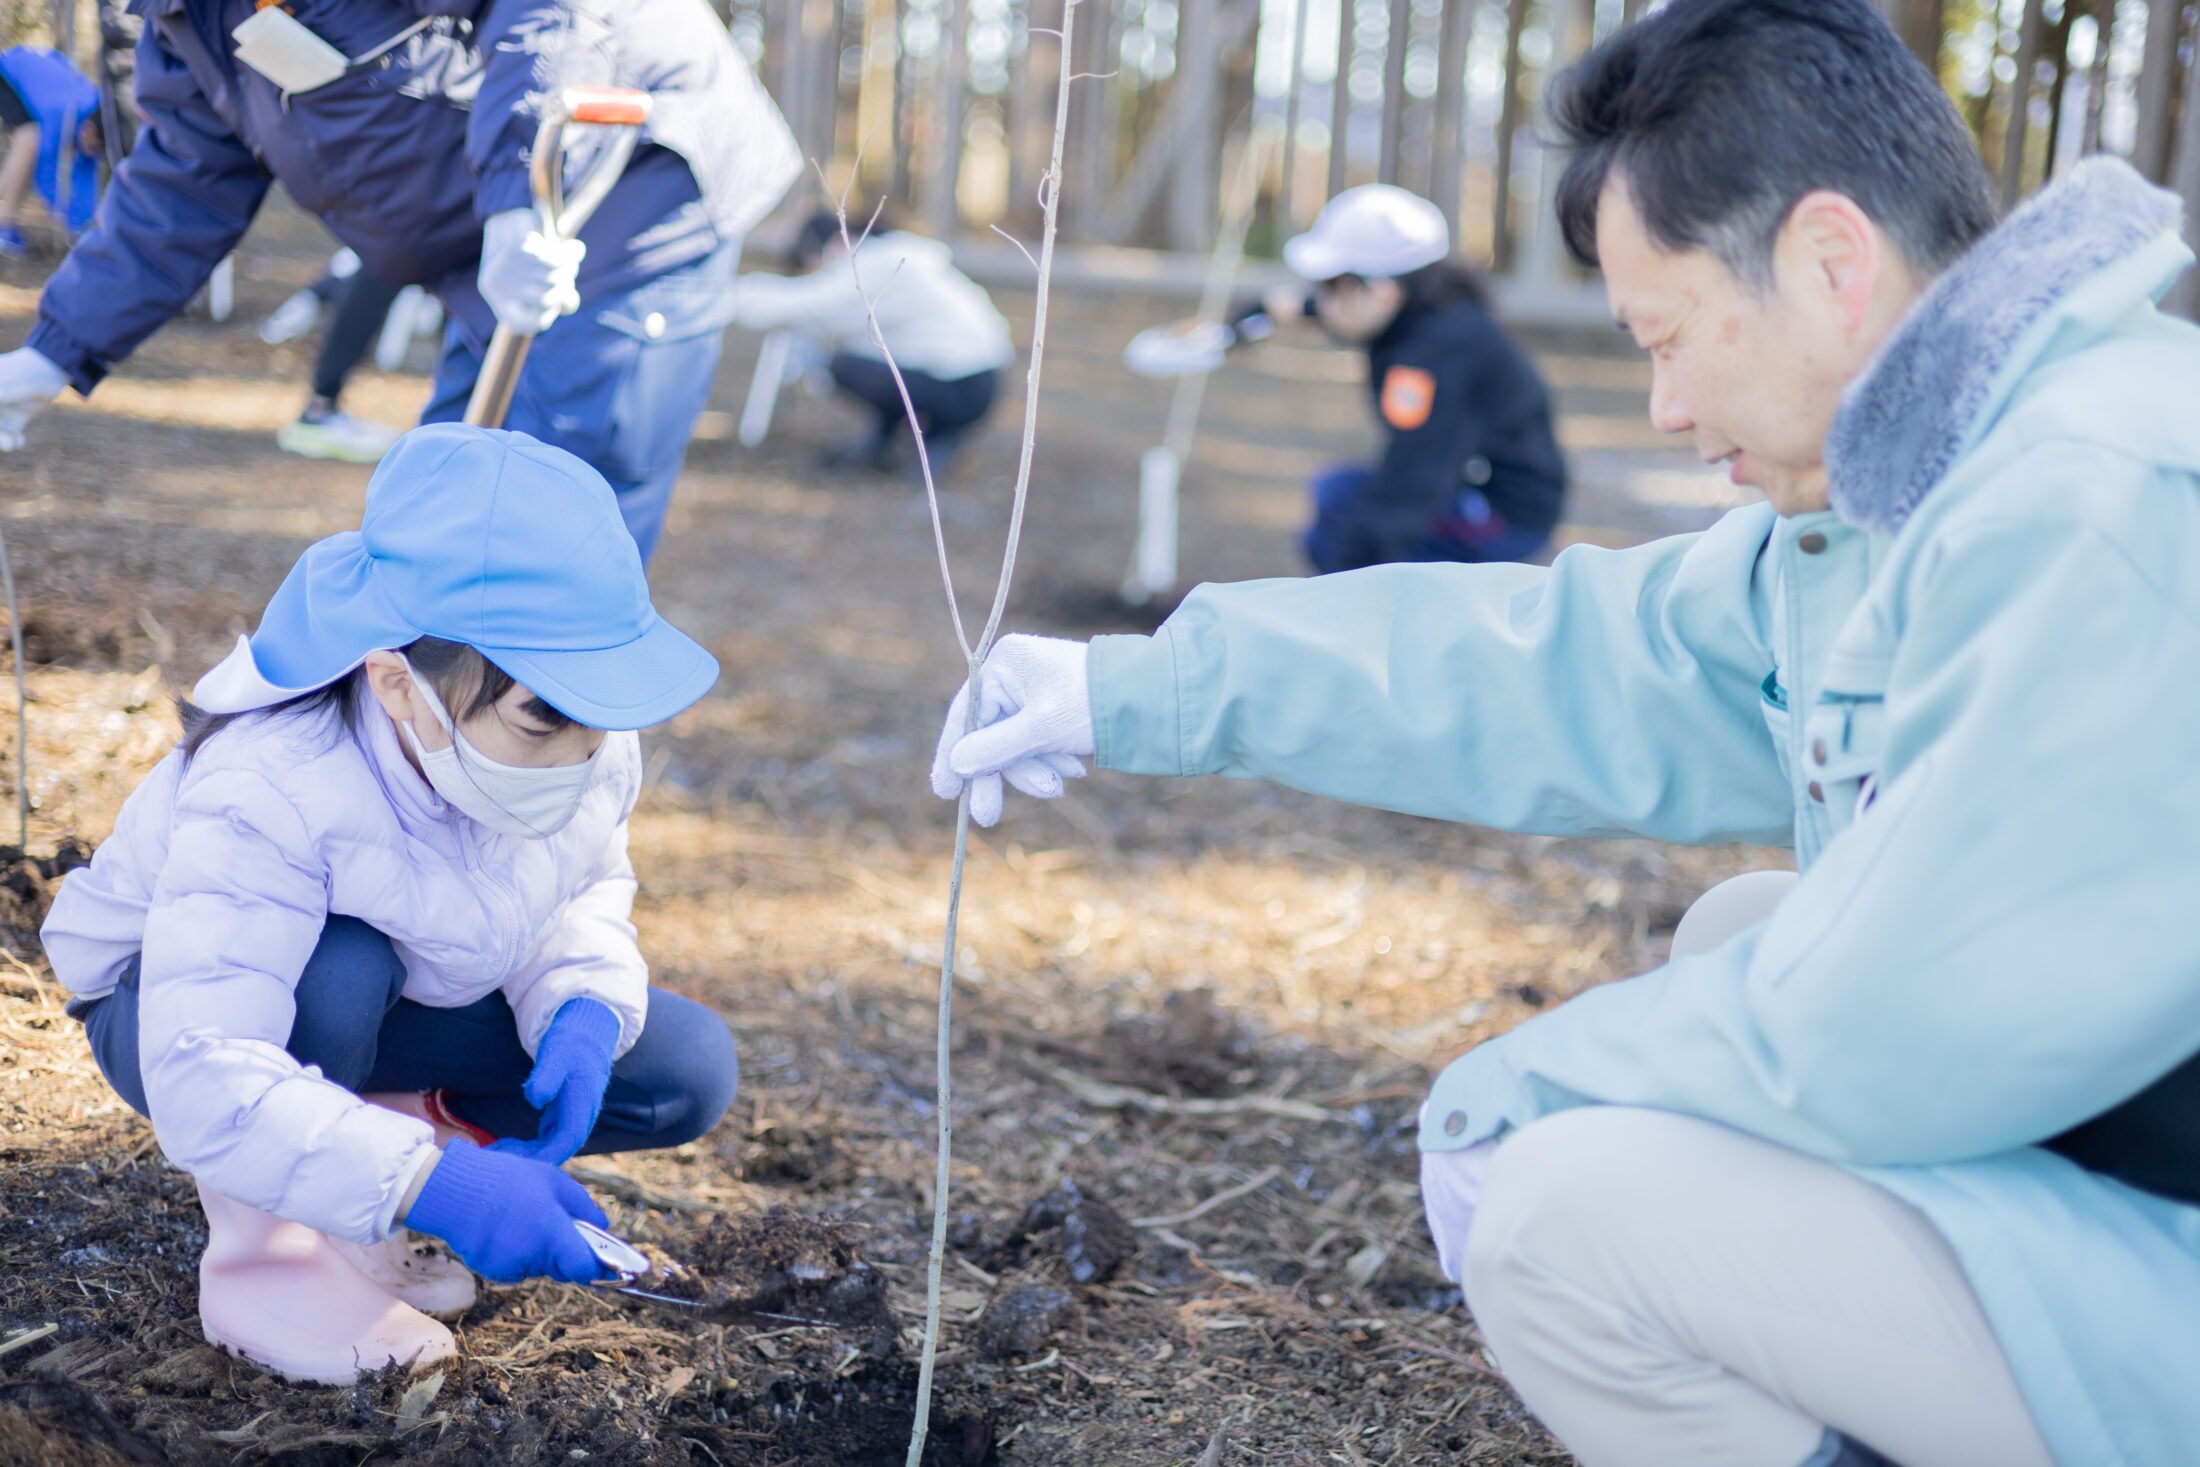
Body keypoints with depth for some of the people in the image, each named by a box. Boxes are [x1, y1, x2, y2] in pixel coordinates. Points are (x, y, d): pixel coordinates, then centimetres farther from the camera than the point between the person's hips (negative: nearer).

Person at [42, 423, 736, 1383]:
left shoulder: (586, 743, -23)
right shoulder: (271, 797, -40)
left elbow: (588, 894, -3)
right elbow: (205, 1086, -47)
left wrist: (584, 1007, -27)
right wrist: (430, 1183, -57)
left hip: (404, 1001, 6)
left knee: (689, 1069, -11)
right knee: (339, 973, -41)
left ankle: (370, 1120, 0)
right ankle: (260, 1239, -15)